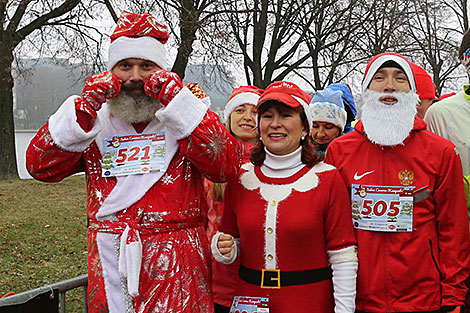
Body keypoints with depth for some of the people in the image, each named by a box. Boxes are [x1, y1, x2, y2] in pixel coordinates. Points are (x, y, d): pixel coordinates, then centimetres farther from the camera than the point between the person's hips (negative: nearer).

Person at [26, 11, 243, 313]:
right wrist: (83, 107, -9)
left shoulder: (184, 118, 2)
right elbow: (40, 166, 0)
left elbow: (227, 165, -14)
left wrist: (177, 98, -16)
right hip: (110, 267, 2)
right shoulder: (97, 121, 9)